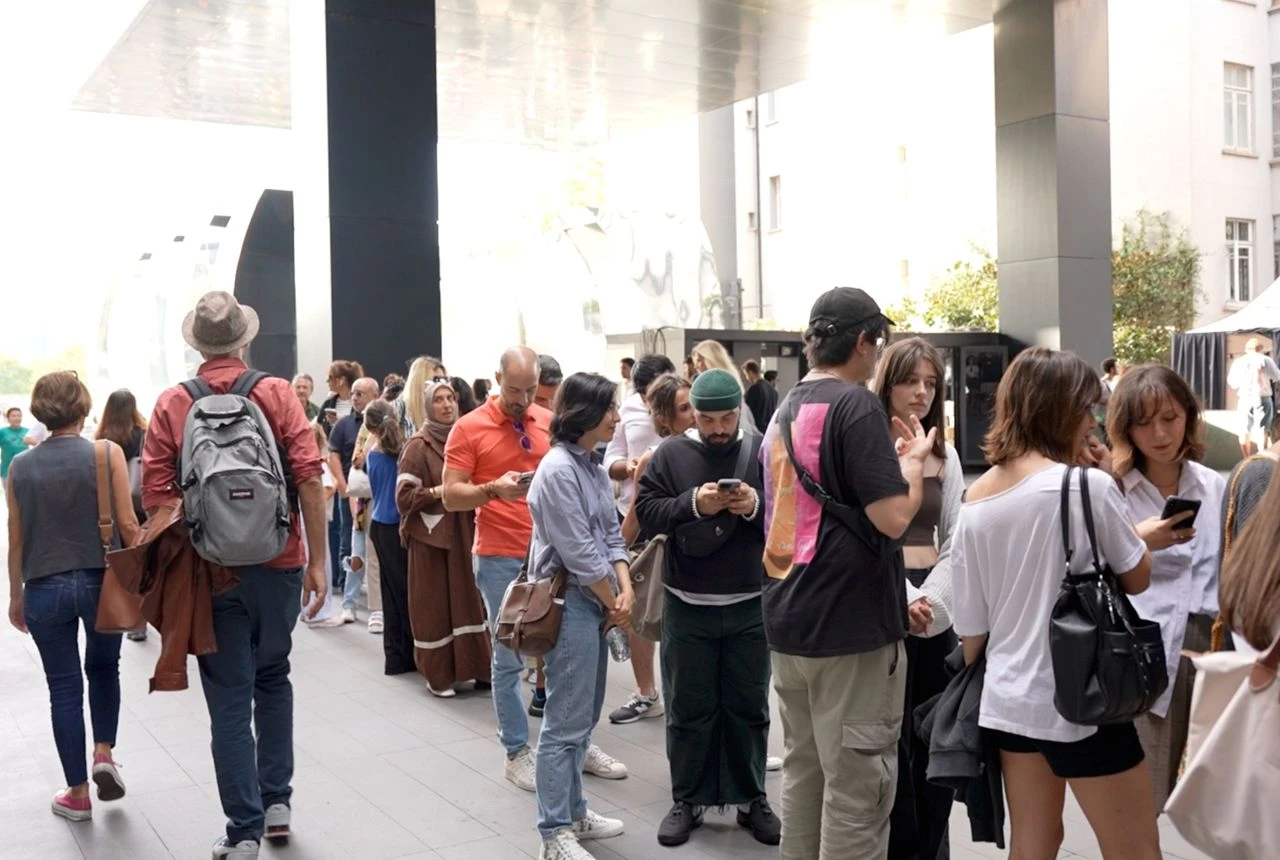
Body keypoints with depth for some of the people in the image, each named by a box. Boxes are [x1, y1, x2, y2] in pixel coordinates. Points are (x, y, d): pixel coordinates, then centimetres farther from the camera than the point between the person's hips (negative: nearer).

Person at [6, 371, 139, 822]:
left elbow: (16, 540, 4)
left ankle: (77, 794, 18)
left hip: (45, 588, 1)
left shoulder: (20, 467, 0)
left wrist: (15, 596, 15)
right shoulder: (107, 453, -7)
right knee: (104, 668, 24)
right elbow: (127, 524, -8)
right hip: (101, 581, -1)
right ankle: (104, 753, 8)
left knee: (64, 687, 11)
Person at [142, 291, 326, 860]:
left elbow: (155, 496, -4)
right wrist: (317, 560, -3)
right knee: (273, 677, 21)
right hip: (279, 564, 1)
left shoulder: (171, 406, -1)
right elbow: (309, 477, -9)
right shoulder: (277, 394, -3)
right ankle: (276, 800, 24)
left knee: (229, 697, 7)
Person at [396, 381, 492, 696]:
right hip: (431, 537, -5)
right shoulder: (417, 447, -6)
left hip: (464, 534, 5)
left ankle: (469, 667, 15)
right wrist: (439, 491, -19)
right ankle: (438, 675, 11)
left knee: (467, 599, 5)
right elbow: (404, 497, -12)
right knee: (435, 605, 1)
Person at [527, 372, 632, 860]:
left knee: (583, 716, 17)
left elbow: (611, 534, 11)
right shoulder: (558, 470, -17)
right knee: (565, 722, -4)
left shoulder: (594, 466, 10)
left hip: (596, 601, 9)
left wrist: (626, 590, -4)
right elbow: (579, 554, -17)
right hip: (569, 603, -9)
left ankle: (573, 812, 29)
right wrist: (613, 603, -7)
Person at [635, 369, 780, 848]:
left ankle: (751, 798, 25)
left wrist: (757, 506, -21)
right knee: (689, 708, 9)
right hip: (687, 607, 0)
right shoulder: (670, 454, -1)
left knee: (749, 706, 11)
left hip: (750, 606, 0)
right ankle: (687, 799, 22)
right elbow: (646, 512, -7)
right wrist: (692, 504, -21)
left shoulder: (761, 453, 0)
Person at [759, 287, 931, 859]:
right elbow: (893, 518, -20)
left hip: (789, 619, 8)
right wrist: (915, 459, -2)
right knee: (857, 785, 1)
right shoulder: (855, 404, -14)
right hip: (850, 622, -8)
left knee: (803, 769, 17)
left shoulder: (785, 410, 12)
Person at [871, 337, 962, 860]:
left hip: (937, 612, 5)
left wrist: (932, 598, -7)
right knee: (890, 738, -1)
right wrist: (903, 597, -16)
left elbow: (956, 540, 9)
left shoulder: (945, 455, 13)